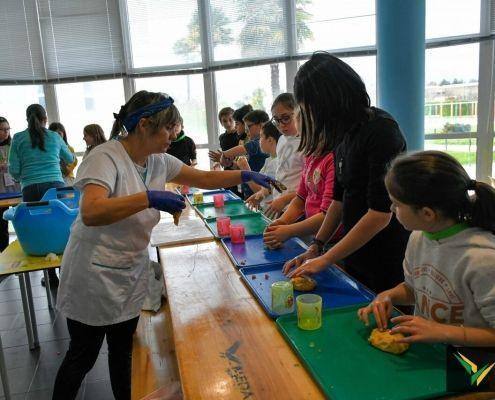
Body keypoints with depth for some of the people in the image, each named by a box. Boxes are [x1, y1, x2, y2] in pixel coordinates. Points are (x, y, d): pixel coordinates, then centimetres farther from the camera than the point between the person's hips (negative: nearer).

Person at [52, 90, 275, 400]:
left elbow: (204, 178, 10)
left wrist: (245, 175, 1)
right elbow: (90, 213, -37)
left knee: (123, 348, 20)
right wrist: (149, 198, -40)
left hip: (132, 274, 7)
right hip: (95, 277, -7)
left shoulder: (159, 161, 1)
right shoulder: (106, 158, -22)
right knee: (83, 357, 9)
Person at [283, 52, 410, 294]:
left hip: (387, 263, -7)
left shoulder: (381, 130, -18)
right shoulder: (344, 133, 6)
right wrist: (315, 248, 6)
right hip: (354, 258, 7)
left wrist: (325, 259, -17)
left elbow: (381, 214, -22)